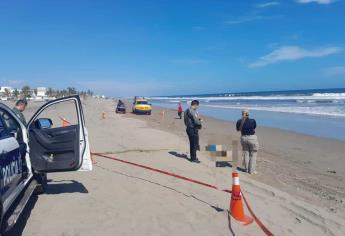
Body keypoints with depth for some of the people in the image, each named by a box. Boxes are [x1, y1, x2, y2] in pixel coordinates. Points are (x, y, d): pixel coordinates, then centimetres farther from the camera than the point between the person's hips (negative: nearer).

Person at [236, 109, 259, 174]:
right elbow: (254, 129, 4)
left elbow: (238, 130, 10)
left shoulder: (239, 122, -7)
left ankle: (246, 169, 24)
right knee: (253, 155, 9)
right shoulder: (253, 121, -15)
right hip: (252, 138, -3)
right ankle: (251, 170, 12)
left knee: (246, 154, 17)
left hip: (243, 138, 4)